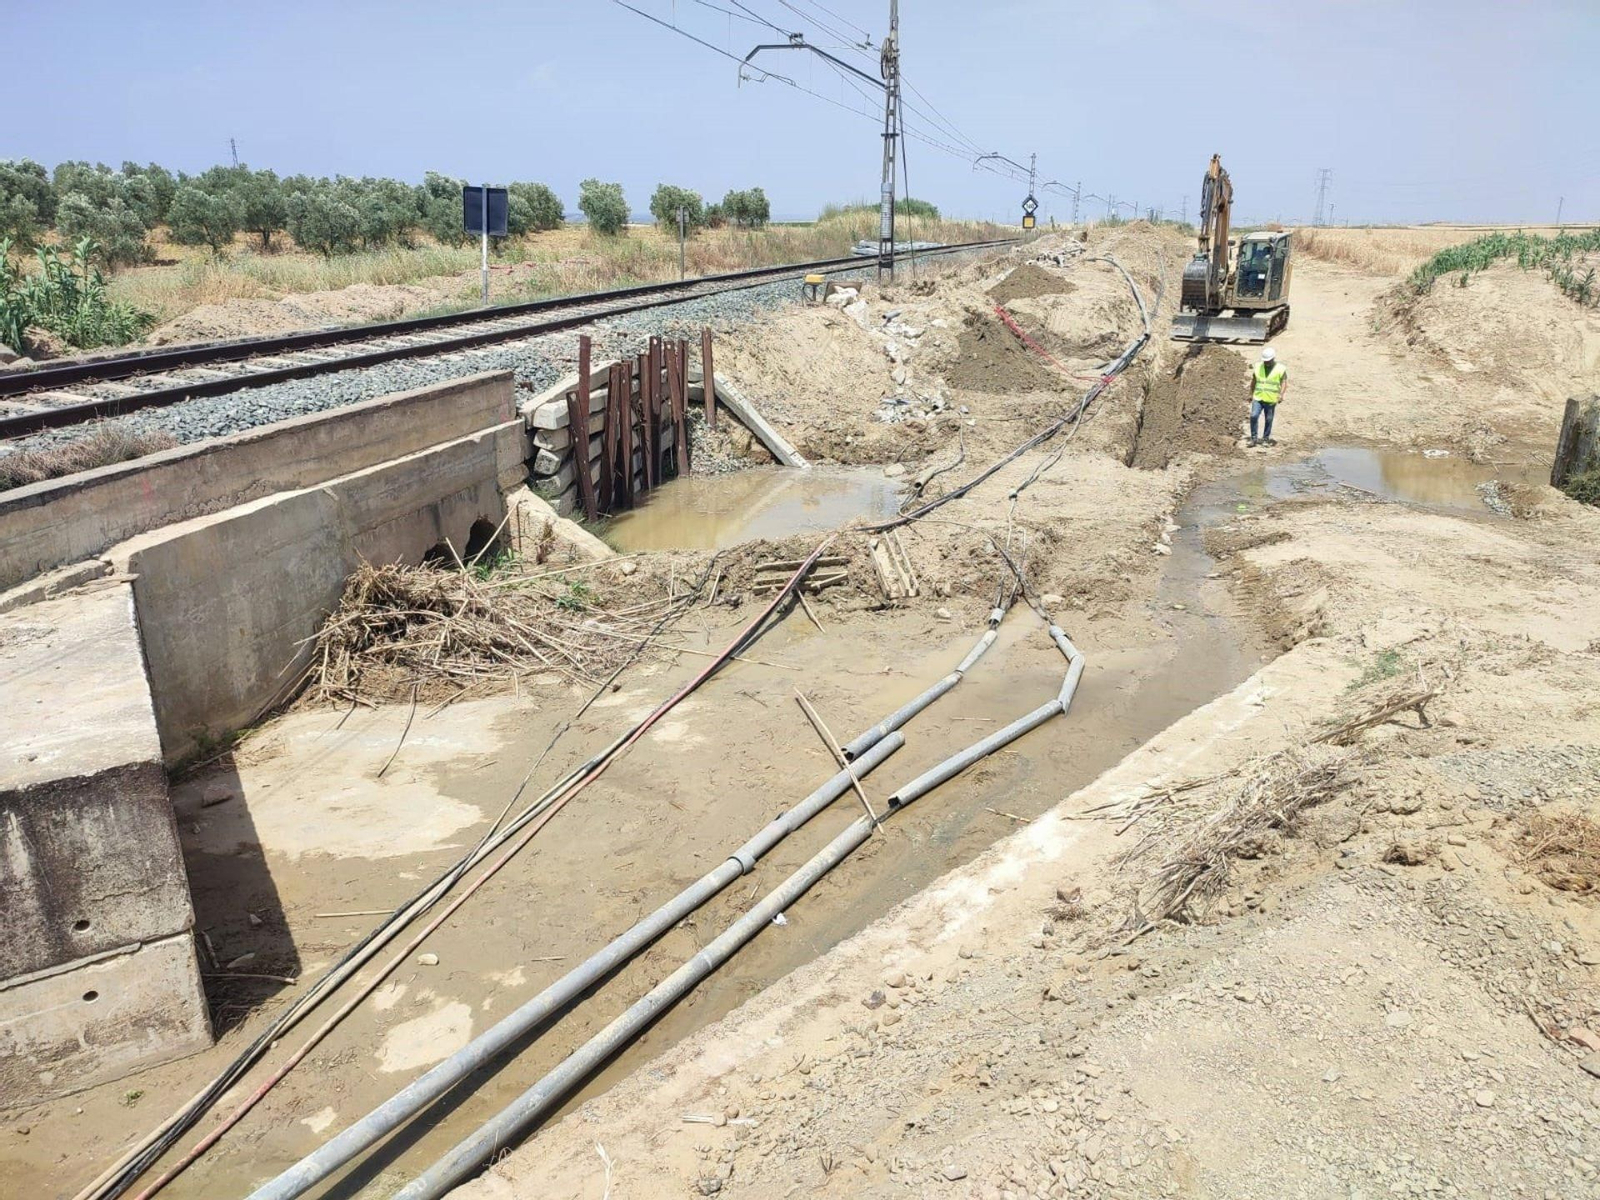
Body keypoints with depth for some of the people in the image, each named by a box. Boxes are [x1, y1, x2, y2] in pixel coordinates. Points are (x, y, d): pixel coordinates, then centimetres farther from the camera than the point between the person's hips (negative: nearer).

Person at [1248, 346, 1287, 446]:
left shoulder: (1280, 369, -2)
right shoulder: (1258, 366, 7)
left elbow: (1284, 381, -7)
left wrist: (1281, 394, -22)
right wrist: (1251, 394, 17)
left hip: (1271, 400, -2)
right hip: (1258, 398, 2)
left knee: (1268, 420, 5)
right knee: (1253, 416, -14)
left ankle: (1266, 439, 18)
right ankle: (1254, 438, -4)